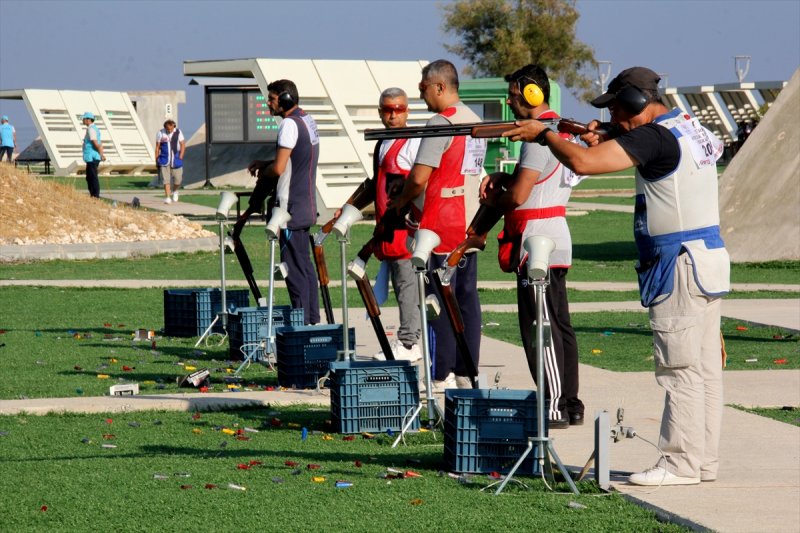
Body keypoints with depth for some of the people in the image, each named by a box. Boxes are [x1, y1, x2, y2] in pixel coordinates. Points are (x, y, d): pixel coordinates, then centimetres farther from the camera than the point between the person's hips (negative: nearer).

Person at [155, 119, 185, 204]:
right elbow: (157, 147, 4)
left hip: (175, 160, 1)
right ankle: (167, 197, -6)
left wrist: (180, 158, -6)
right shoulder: (160, 133, -2)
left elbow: (183, 145, 4)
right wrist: (156, 161, 3)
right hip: (164, 160, -1)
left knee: (178, 179, 3)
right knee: (166, 180, -8)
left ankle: (175, 191, 33)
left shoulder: (178, 132, -1)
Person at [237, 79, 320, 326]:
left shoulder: (290, 124, -17)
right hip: (306, 207, 10)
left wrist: (262, 173, -1)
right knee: (305, 264, 15)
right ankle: (312, 319, 19)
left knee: (294, 267, -7)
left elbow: (279, 168, -21)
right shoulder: (307, 120, 13)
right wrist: (265, 164, 14)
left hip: (291, 208, -10)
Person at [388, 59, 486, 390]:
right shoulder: (474, 121, 14)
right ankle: (467, 372, 11)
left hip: (441, 226, -9)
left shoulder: (440, 123, -15)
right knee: (467, 298, 9)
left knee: (439, 301, -5)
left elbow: (418, 178, -19)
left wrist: (401, 201, 1)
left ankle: (441, 375, -5)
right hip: (469, 223, 9)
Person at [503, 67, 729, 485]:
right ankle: (704, 460, 15)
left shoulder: (655, 137, -16)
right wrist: (603, 142, 9)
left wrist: (544, 134, -7)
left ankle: (681, 463, -3)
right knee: (705, 367, 11)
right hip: (709, 261, 10)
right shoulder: (691, 129, 14)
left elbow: (582, 162, -23)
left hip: (680, 265, -10)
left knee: (681, 369, -6)